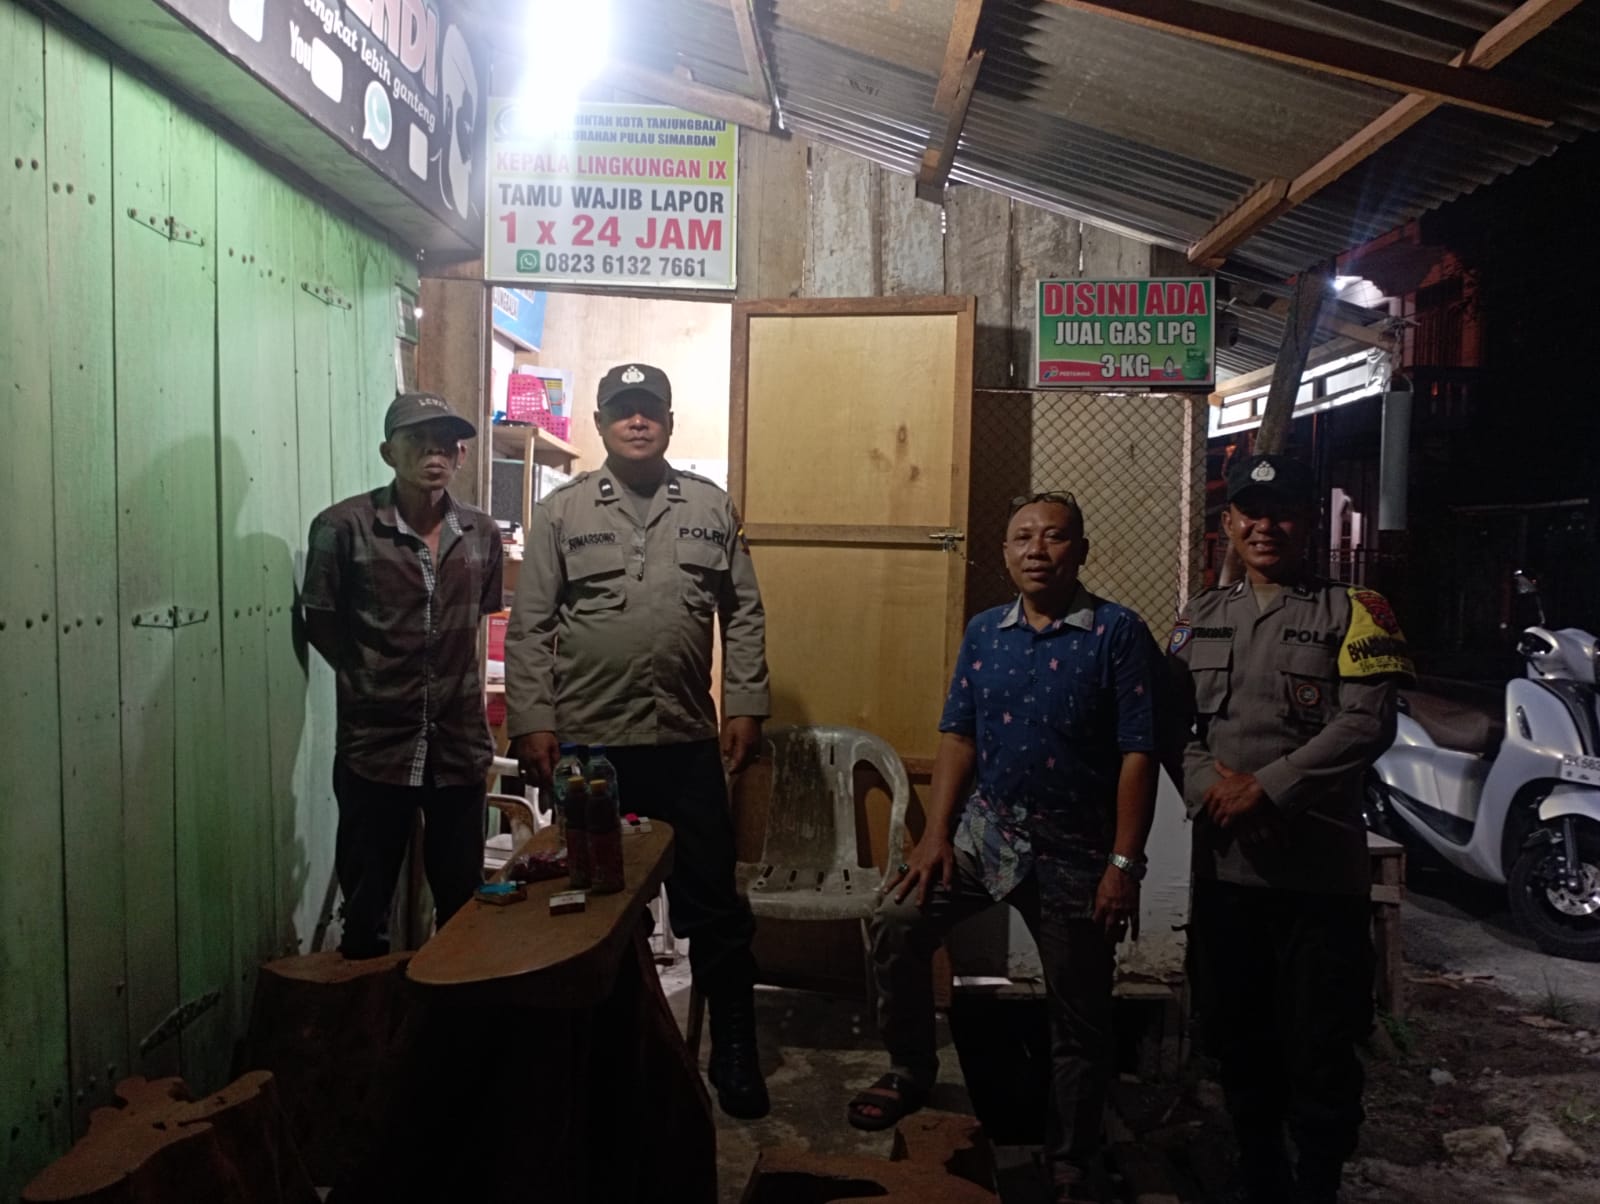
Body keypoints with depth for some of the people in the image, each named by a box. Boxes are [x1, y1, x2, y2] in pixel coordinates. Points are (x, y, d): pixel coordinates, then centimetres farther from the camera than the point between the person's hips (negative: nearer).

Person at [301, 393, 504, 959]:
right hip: (374, 747, -3)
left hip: (460, 748, 3)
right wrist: (371, 684, 1)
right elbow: (321, 621, 1)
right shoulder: (343, 526, -7)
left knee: (464, 903, 14)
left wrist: (452, 679, 10)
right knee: (365, 911, 7)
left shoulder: (483, 534, 5)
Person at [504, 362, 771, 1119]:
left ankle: (734, 1051, 23)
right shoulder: (561, 511, 2)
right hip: (586, 743, 0)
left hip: (687, 743, 1)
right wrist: (531, 722, -7)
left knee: (713, 904, 8)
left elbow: (743, 616, 7)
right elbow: (529, 628, -1)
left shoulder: (711, 509, 6)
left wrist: (745, 705, 0)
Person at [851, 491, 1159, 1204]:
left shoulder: (1118, 633, -9)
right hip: (984, 830, 3)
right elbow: (958, 736, 5)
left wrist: (1124, 863, -16)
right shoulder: (983, 632, 4)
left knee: (1080, 1023, 9)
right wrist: (935, 834, -4)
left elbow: (1138, 755, -12)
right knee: (897, 924, -11)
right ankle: (910, 1070, 14)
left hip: (1075, 851, -3)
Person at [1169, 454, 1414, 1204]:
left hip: (1320, 864, -4)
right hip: (1223, 862, 4)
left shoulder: (1350, 612, 0)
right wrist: (1208, 785, -13)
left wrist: (1267, 788, -17)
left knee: (1321, 1043, 4)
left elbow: (1367, 725, -11)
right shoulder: (1200, 620, 11)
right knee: (1236, 1032, 15)